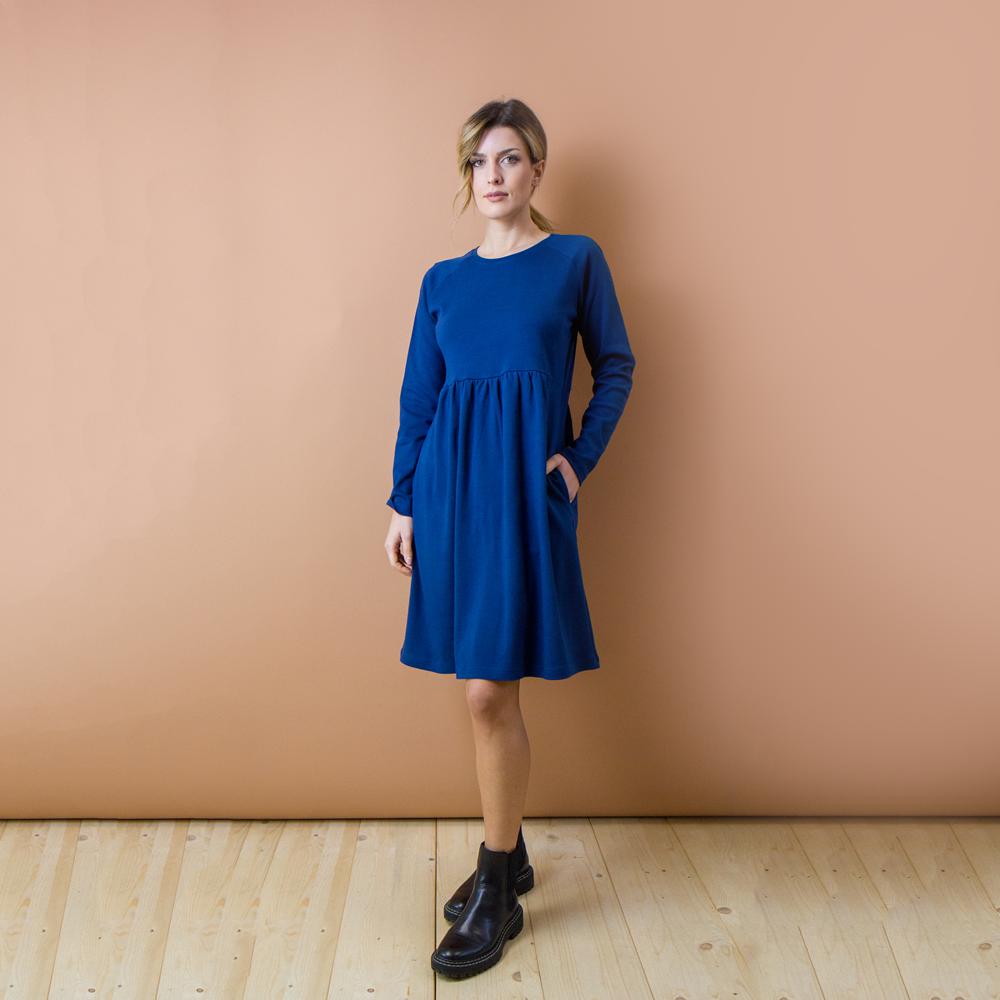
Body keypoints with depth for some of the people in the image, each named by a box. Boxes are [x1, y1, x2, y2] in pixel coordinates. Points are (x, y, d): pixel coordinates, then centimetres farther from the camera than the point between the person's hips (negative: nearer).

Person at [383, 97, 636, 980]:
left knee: (489, 689, -6)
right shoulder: (444, 280, 11)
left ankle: (498, 897, 11)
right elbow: (417, 399, 11)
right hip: (450, 484, 4)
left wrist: (580, 460, -4)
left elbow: (616, 367, 8)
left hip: (524, 485, -4)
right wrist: (403, 504, 7)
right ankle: (508, 852, 29)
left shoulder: (576, 260, 3)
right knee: (487, 689, 11)